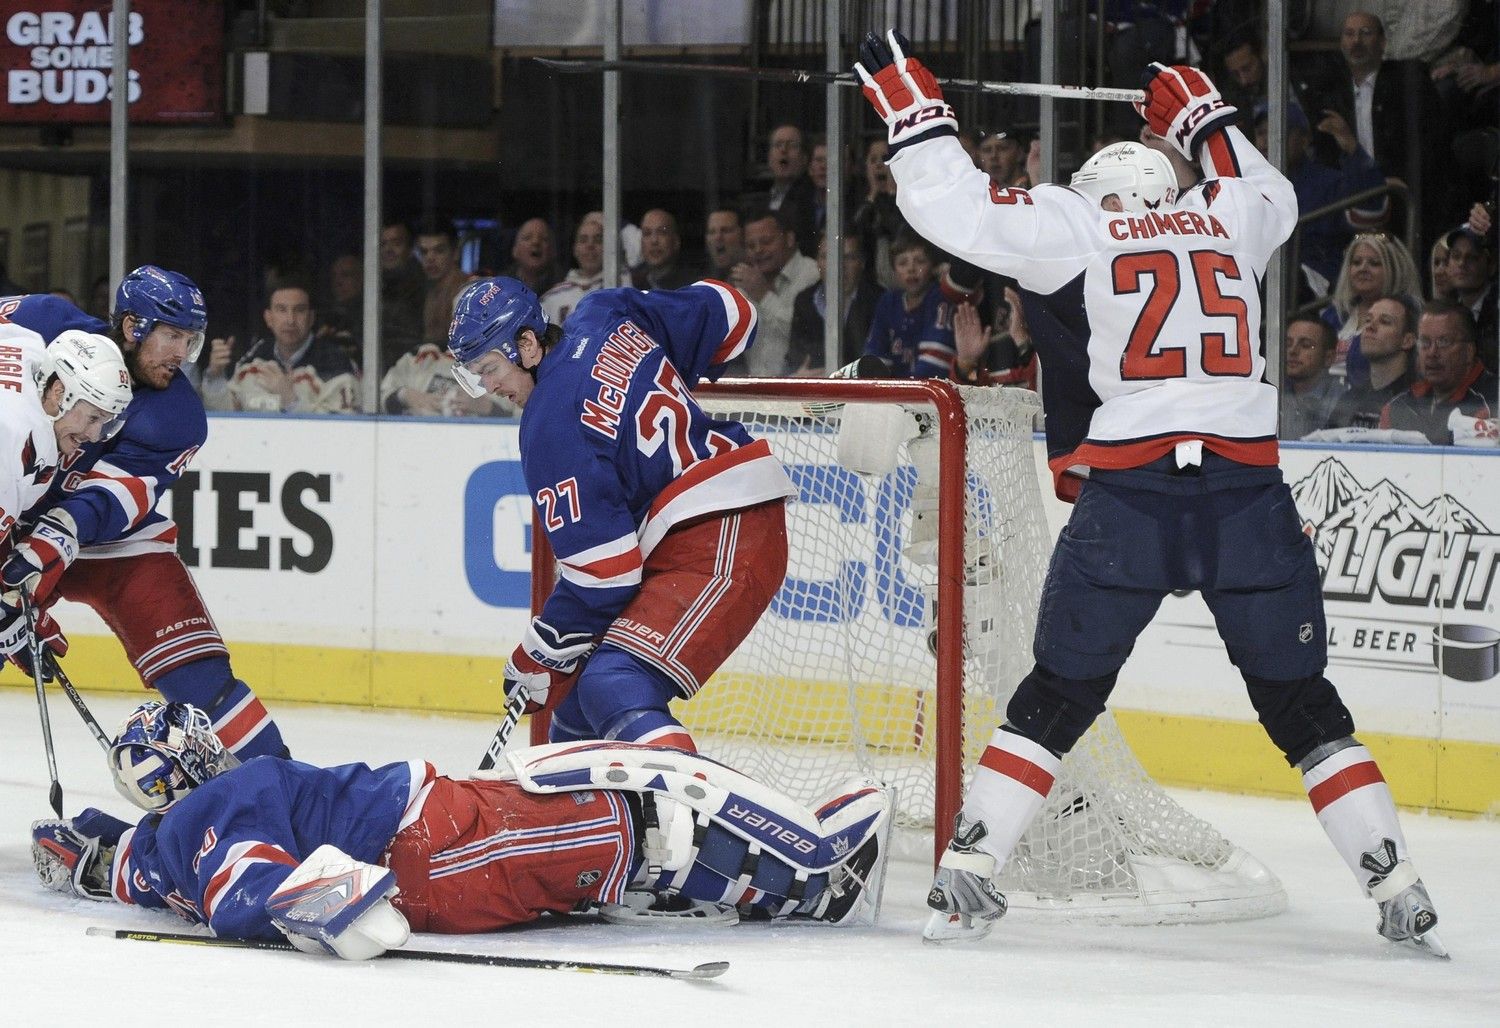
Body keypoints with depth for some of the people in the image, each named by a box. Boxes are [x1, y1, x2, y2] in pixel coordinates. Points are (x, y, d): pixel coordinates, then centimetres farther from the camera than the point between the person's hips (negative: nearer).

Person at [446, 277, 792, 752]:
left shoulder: (550, 423, -17)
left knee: (613, 689, -24)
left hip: (722, 544, -11)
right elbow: (727, 310, 15)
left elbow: (602, 571, -17)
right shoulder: (606, 315, 4)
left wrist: (539, 655, -4)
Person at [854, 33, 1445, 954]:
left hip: (1128, 492, -2)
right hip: (1250, 492, 2)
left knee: (1059, 695, 11)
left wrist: (914, 110, 16)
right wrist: (1207, 119, 53)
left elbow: (952, 206, 3)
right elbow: (1275, 195, 44)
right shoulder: (1227, 220, 20)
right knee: (1301, 701, 12)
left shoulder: (1073, 227, 10)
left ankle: (970, 875, 5)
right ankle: (1401, 894, 6)